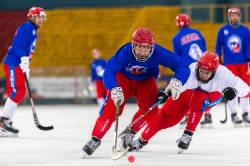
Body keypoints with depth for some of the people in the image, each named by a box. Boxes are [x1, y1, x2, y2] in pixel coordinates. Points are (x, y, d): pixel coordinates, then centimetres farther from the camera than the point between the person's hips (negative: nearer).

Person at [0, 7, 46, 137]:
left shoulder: (33, 31, 22)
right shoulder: (27, 27, -10)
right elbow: (18, 44, -21)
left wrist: (26, 67, 20)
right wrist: (24, 59, -30)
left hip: (18, 65, 11)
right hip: (13, 64, -11)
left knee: (19, 92, 10)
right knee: (17, 92, -16)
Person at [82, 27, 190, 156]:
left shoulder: (158, 53, -33)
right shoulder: (125, 52, -36)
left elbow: (183, 67, -31)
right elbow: (109, 71, -42)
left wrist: (176, 82, -52)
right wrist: (115, 89, -61)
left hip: (146, 81, 2)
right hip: (124, 78, -2)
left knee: (150, 109, -17)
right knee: (111, 106, -19)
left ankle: (129, 134, 4)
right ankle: (95, 140, -13)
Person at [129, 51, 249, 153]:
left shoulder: (222, 73, -37)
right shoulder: (191, 70, -37)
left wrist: (234, 90, -57)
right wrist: (166, 93, -60)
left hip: (210, 97, -1)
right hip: (188, 91, 1)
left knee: (198, 98, -35)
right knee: (166, 116, -5)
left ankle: (188, 134, -21)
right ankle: (142, 140, 14)